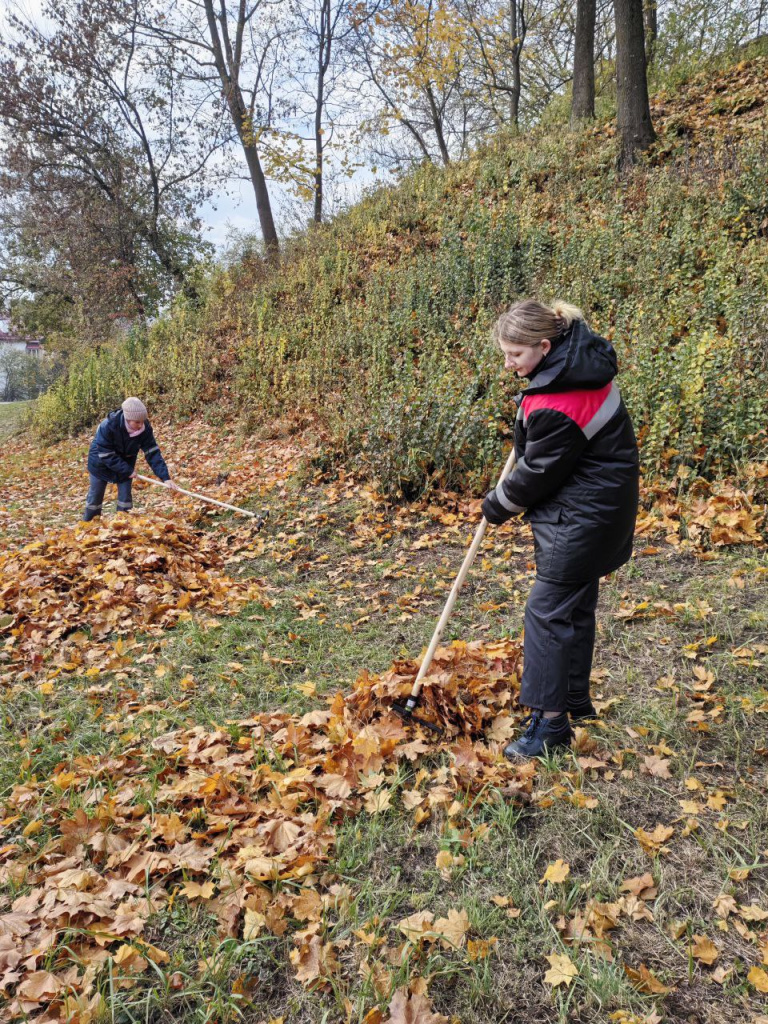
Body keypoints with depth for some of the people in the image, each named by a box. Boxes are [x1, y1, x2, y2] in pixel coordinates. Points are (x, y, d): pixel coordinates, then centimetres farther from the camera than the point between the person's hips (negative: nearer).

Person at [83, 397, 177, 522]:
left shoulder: (145, 428, -27)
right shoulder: (108, 426, -37)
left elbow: (152, 453, -25)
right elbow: (106, 455, -30)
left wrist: (165, 477, -34)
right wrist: (128, 470, -29)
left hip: (125, 463, 3)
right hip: (101, 462, -3)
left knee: (125, 496, 0)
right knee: (95, 496, 10)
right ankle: (87, 524, 29)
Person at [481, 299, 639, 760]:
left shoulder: (556, 408, -28)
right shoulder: (579, 350, 1)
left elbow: (537, 473, -17)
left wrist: (498, 504, -1)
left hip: (583, 517, -10)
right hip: (599, 504, 10)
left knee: (550, 609, -5)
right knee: (575, 606, 18)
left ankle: (550, 720, 5)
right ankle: (576, 700, 32)